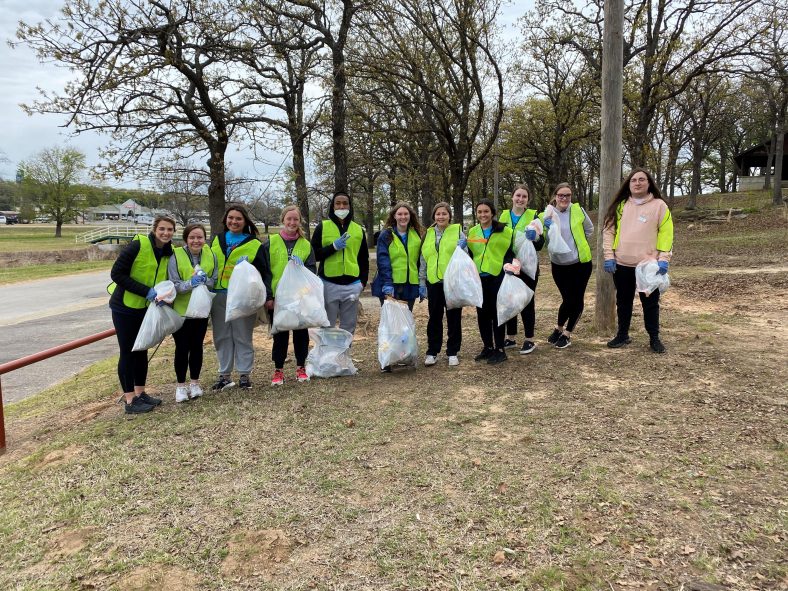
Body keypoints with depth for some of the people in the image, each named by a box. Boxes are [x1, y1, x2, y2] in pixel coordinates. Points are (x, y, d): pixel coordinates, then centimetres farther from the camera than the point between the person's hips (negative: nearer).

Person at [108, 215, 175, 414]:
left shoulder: (169, 253, 0)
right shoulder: (138, 245, -19)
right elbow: (117, 274, -20)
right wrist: (146, 291, -25)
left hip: (146, 308, 7)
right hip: (125, 307, -6)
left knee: (142, 350, 13)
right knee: (128, 352, -1)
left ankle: (140, 393, 26)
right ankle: (130, 400, 7)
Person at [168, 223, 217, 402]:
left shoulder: (210, 256, -3)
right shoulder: (176, 256, -14)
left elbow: (215, 281, 1)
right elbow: (172, 285, -15)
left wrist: (205, 280, -20)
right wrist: (190, 283, -31)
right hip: (180, 311, -3)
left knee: (197, 347, 12)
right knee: (182, 348, 3)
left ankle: (195, 382, 27)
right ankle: (181, 385, 18)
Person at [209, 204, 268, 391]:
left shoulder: (254, 244, 1)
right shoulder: (217, 240, 13)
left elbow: (261, 271, -1)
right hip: (219, 295, 4)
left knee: (243, 337, 2)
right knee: (222, 337, 8)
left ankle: (245, 374, 12)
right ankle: (224, 375, 18)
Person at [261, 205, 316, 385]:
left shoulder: (306, 245, 6)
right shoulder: (271, 243, 1)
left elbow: (311, 270, 2)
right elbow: (266, 271, -1)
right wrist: (268, 296, -8)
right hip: (277, 296, -1)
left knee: (301, 332, 8)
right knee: (280, 334, 6)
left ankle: (301, 367, 21)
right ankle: (278, 370, 17)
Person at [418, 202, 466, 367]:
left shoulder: (458, 231, 1)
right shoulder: (428, 234, 10)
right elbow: (423, 260, 13)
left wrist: (462, 248, -19)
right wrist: (421, 282, 9)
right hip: (434, 282, 3)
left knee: (454, 318, 5)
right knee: (434, 318, 9)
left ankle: (452, 352, 16)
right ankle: (432, 352, 18)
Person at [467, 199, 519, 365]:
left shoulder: (505, 231, -2)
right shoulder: (472, 232, 10)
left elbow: (510, 253, 0)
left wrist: (510, 266, -18)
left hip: (497, 276, -4)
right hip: (478, 278, 5)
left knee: (496, 312, -2)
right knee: (482, 313, 9)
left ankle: (500, 349, 8)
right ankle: (488, 347, 21)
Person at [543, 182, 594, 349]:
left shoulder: (578, 210, -4)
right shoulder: (548, 214, -6)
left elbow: (589, 229, 12)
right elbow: (548, 242, -9)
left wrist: (577, 242, 10)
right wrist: (548, 227, -25)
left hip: (581, 262, 1)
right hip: (559, 264, -1)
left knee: (577, 299, 4)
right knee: (568, 299, 1)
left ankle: (567, 334, 21)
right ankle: (559, 328, 28)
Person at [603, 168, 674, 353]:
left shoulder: (659, 205, 0)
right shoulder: (620, 205, 8)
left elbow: (666, 234, -3)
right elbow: (609, 231, 7)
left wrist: (664, 259, -12)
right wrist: (609, 256, -2)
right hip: (622, 264, 3)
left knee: (650, 303, 5)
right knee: (623, 302, 12)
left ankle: (654, 338, 17)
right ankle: (622, 335, 25)